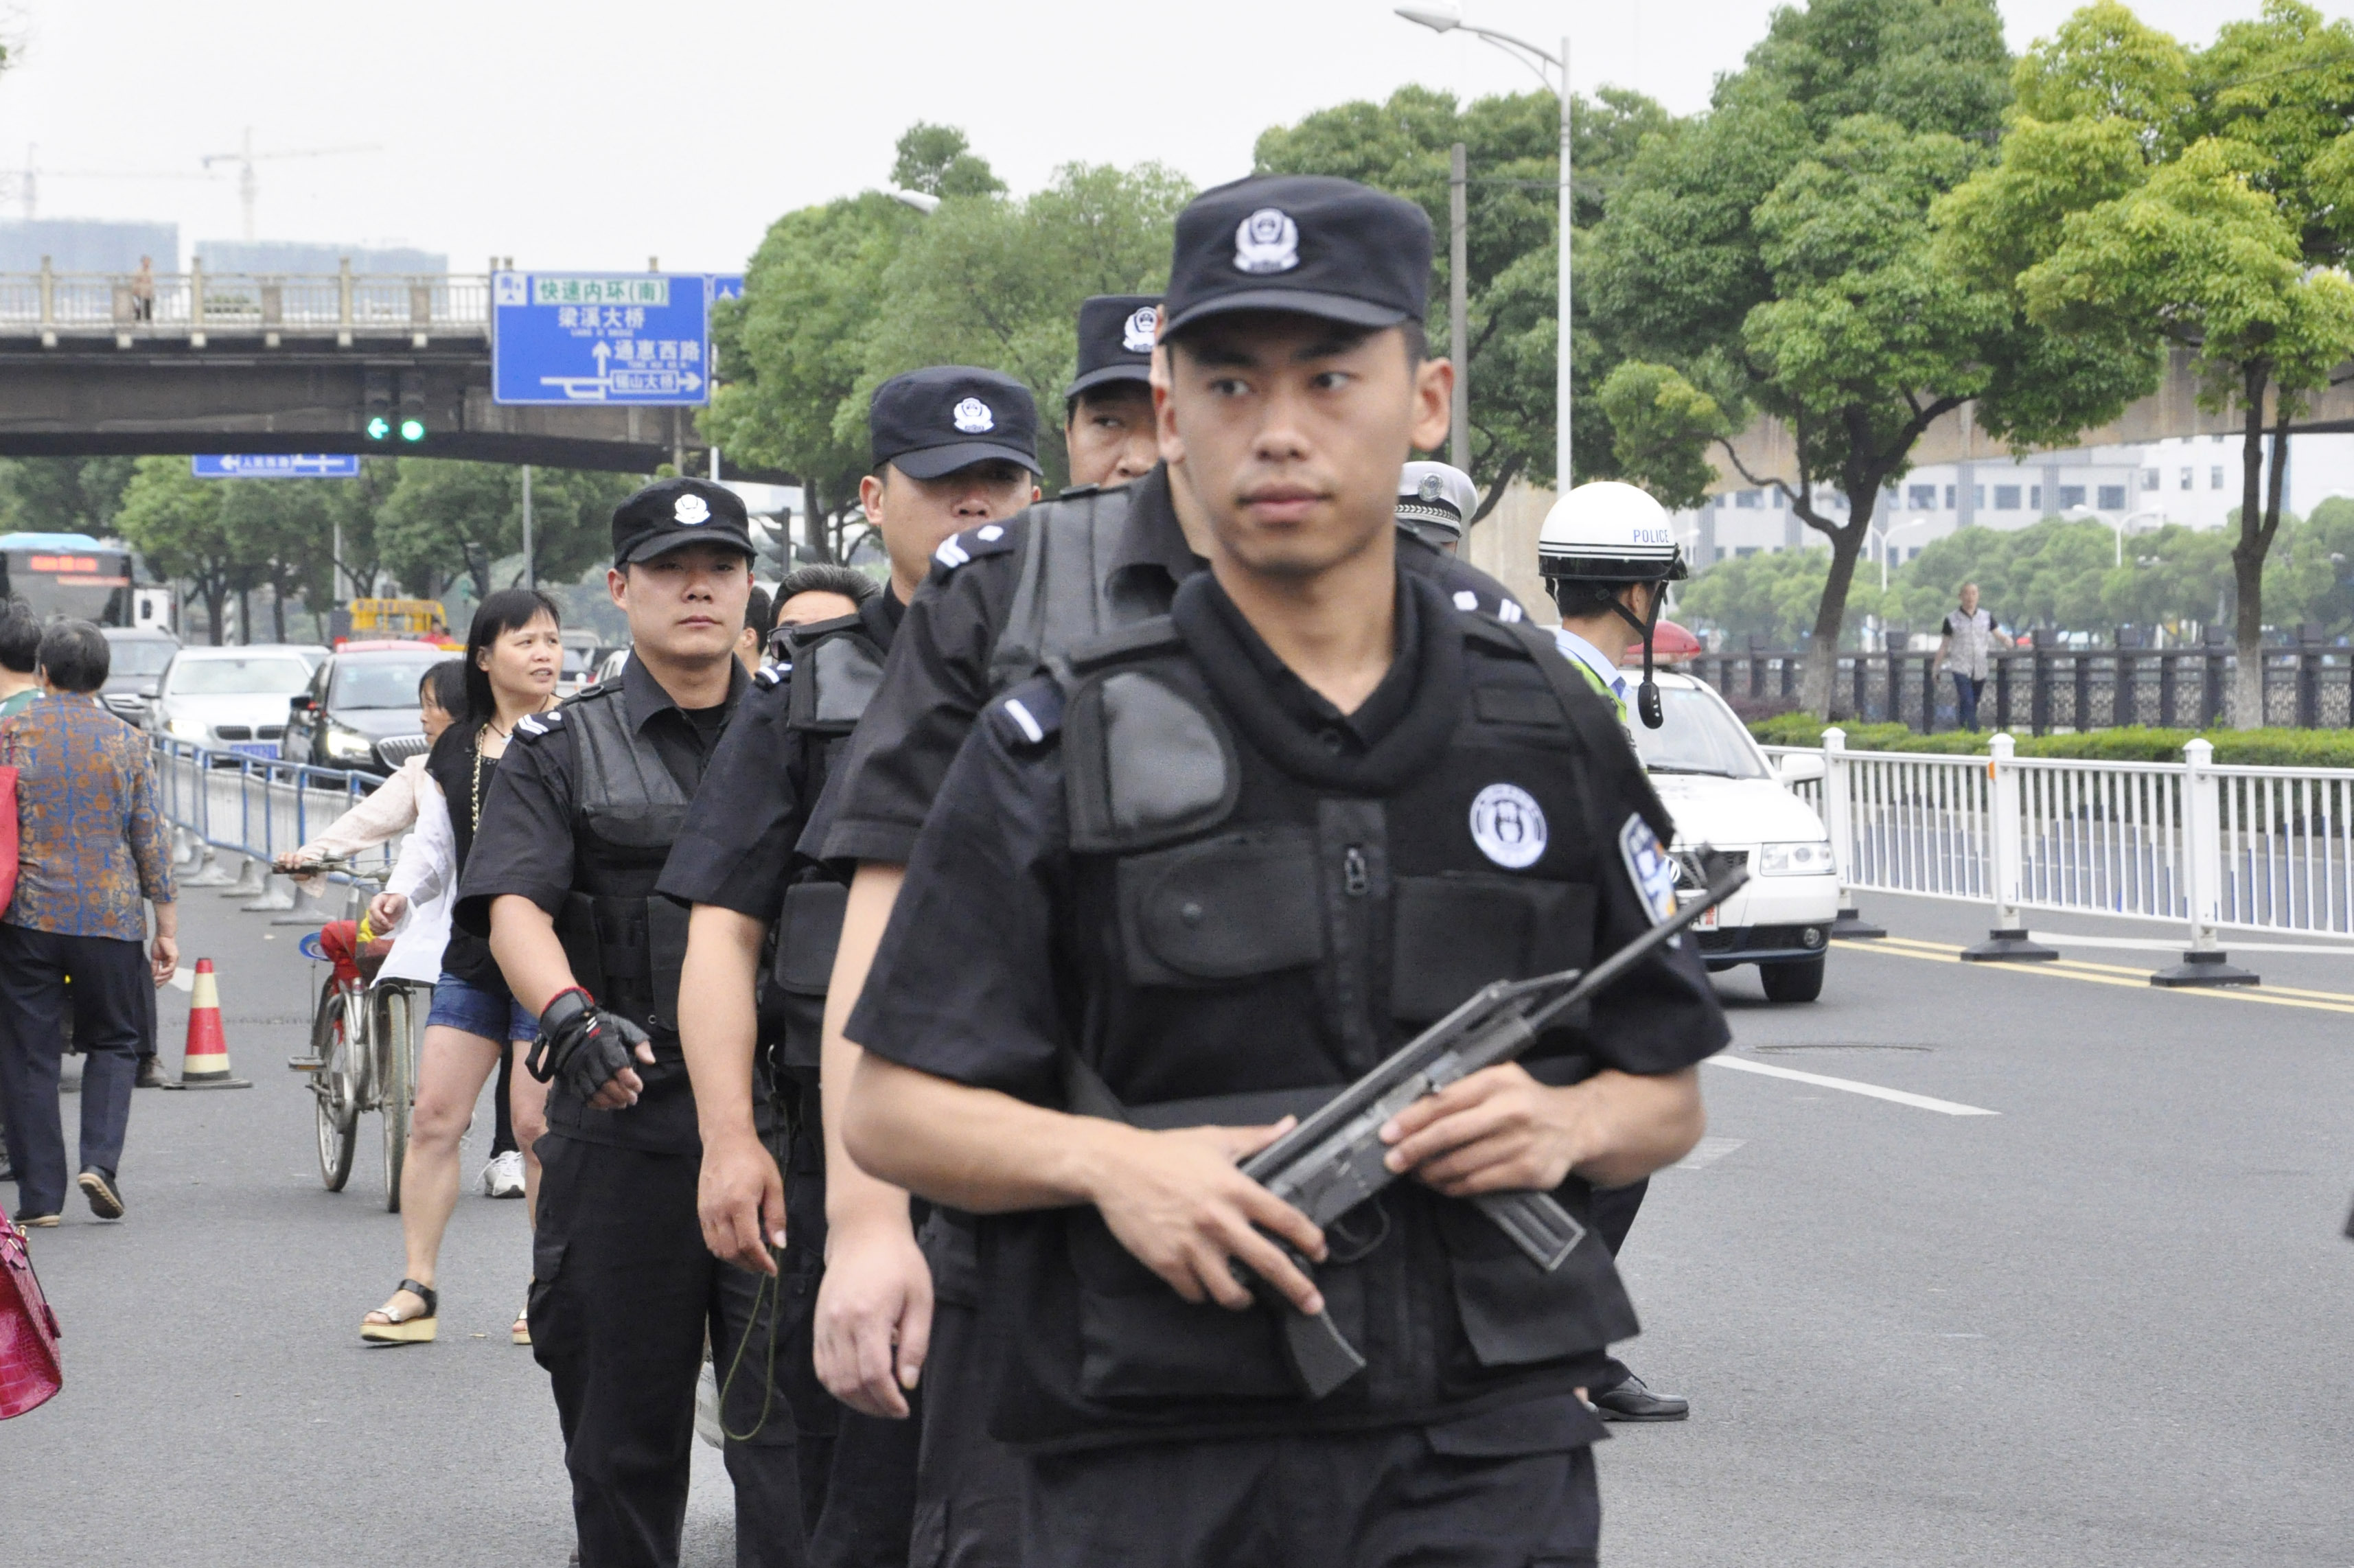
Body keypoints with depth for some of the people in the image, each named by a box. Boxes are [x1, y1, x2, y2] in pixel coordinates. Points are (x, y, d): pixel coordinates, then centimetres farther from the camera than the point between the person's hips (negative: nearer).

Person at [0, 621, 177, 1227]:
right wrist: (167, 930, 8)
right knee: (113, 1042, 15)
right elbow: (151, 840, 3)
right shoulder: (126, 742, 3)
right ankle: (101, 1158, -5)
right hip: (111, 918, 1)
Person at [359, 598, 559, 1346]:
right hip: (472, 958, 5)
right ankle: (418, 1289, 9)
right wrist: (398, 896, 3)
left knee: (538, 1123, -5)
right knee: (434, 1117, 2)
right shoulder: (455, 749, 14)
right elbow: (436, 845, 19)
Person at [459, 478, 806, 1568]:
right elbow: (514, 907, -6)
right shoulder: (562, 750, 8)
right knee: (623, 1427, 9)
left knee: (790, 1409, -8)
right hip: (622, 1121, 0)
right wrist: (572, 1017, -26)